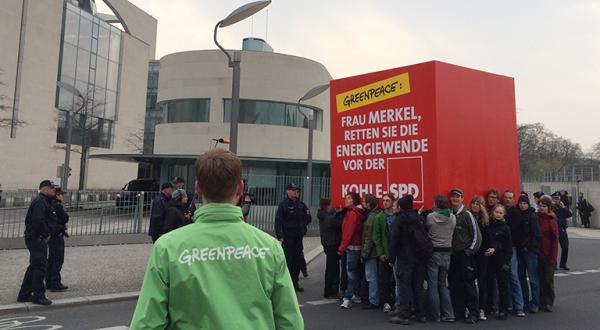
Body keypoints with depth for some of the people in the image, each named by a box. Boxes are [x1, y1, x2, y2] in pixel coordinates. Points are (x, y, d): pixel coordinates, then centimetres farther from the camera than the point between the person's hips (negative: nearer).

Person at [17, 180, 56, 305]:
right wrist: (46, 232, -17)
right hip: (37, 238, -11)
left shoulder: (44, 201, 17)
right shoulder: (40, 202, -17)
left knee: (34, 267, 17)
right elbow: (38, 221, -26)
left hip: (36, 239, 11)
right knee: (41, 266, -6)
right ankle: (38, 296, 0)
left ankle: (24, 295, 26)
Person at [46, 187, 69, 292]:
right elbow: (66, 218, -17)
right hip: (57, 235, -9)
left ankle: (49, 283, 25)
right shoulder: (57, 205, -18)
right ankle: (55, 284, 3)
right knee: (58, 260, -2)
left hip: (50, 235, 9)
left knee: (51, 259, 16)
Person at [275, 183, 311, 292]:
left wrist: (302, 226, 6)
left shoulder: (301, 205, 10)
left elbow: (308, 217, 21)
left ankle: (295, 282, 21)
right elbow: (278, 221, -13)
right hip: (287, 237, -6)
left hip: (298, 236, 6)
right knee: (287, 259, -3)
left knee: (298, 260, 10)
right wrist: (280, 235, -20)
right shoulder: (283, 204, -7)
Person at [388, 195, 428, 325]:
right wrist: (424, 254, 11)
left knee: (405, 286, -2)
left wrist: (392, 258, -4)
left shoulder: (399, 220, -7)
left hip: (405, 258, -5)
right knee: (418, 286, 12)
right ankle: (421, 314, 18)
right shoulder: (420, 219, 7)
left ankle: (404, 315, -2)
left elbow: (394, 240, -9)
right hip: (420, 258, 5)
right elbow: (426, 237, 7)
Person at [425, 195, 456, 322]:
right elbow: (452, 231, 8)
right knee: (443, 284, 16)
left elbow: (426, 229, -2)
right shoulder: (453, 218, -2)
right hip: (447, 252, 4)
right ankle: (449, 314, 13)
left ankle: (436, 315, 9)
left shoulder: (430, 217, -15)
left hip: (433, 252, -4)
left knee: (433, 285, 5)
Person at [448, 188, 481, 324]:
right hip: (452, 255, 5)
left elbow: (476, 234, -4)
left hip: (465, 255, -5)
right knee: (454, 284, 8)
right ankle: (458, 312, 18)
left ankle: (474, 313, 6)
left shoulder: (467, 215, -4)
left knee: (469, 283, -3)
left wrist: (471, 250, -7)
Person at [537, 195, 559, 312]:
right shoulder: (536, 217, 2)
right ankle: (541, 302, 19)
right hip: (538, 254, 4)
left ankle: (548, 302, 16)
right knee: (540, 279, 9)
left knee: (548, 279, 3)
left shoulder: (552, 221, -9)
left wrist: (553, 257, -10)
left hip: (548, 256, -4)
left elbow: (555, 240, -8)